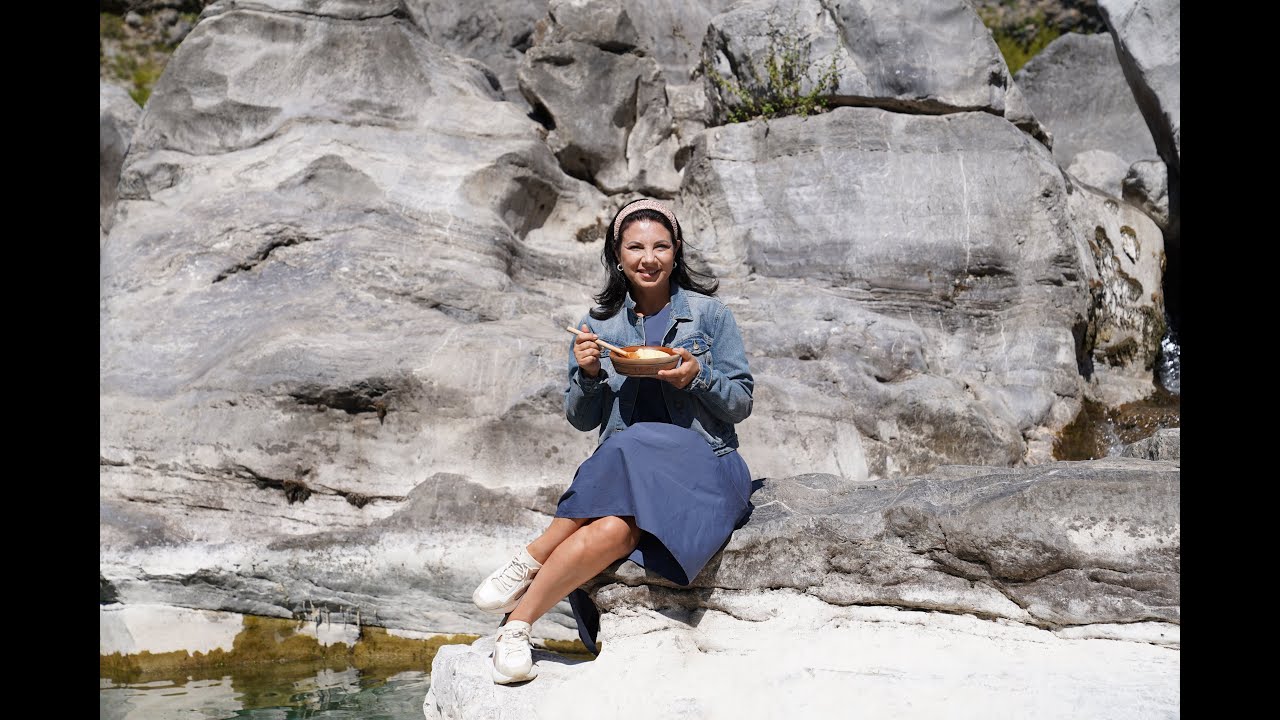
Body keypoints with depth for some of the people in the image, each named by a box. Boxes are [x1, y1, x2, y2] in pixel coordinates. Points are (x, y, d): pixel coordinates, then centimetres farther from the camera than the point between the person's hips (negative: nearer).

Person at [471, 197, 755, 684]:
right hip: (623, 470, 2)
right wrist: (588, 374, -8)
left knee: (631, 447, -35)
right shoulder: (600, 325, 10)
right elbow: (582, 420, 12)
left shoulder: (709, 314, 4)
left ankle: (531, 561, -20)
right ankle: (516, 628, -21)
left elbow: (740, 405, 4)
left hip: (702, 465, -2)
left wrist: (697, 377, -15)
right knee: (611, 529, -33)